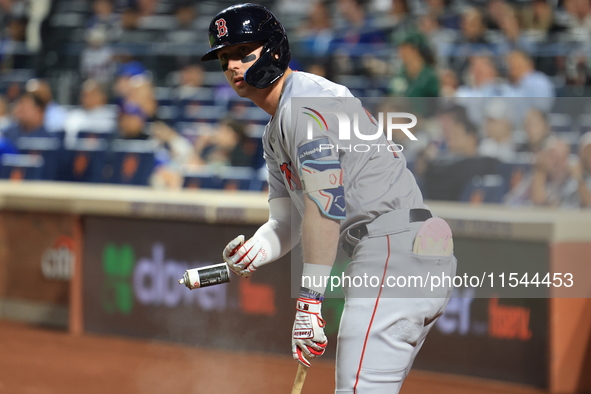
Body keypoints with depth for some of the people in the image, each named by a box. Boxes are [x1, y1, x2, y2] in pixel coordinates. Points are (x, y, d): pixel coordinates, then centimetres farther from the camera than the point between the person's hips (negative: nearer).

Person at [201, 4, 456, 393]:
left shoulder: (307, 101, -10)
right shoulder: (275, 133, 23)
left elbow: (324, 205, -19)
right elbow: (286, 222, 19)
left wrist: (309, 299, -21)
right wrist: (255, 251, -5)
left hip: (396, 249, -11)